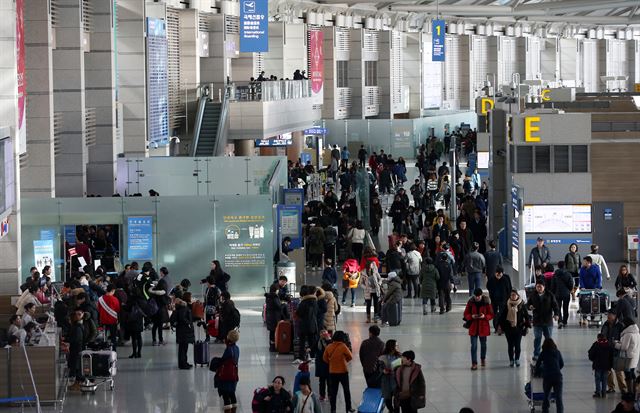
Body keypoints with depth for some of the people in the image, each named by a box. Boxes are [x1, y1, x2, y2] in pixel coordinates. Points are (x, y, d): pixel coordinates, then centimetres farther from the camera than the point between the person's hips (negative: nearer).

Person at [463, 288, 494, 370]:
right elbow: (466, 314, 1)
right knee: (473, 345, -6)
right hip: (473, 327, 0)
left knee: (483, 344, 16)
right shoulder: (470, 302, -5)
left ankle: (483, 359, 40)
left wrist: (484, 316, -21)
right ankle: (474, 363, -5)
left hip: (483, 327, 0)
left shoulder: (486, 303, -7)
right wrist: (472, 316, -20)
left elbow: (491, 314, -2)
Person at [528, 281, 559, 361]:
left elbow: (555, 305, 0)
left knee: (548, 338, 7)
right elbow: (528, 304, 12)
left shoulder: (549, 295, 0)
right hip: (537, 321, 0)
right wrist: (529, 307, -12)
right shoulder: (533, 296, 4)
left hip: (548, 321, 0)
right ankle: (536, 354, 7)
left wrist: (556, 314, -16)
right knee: (537, 338, 0)